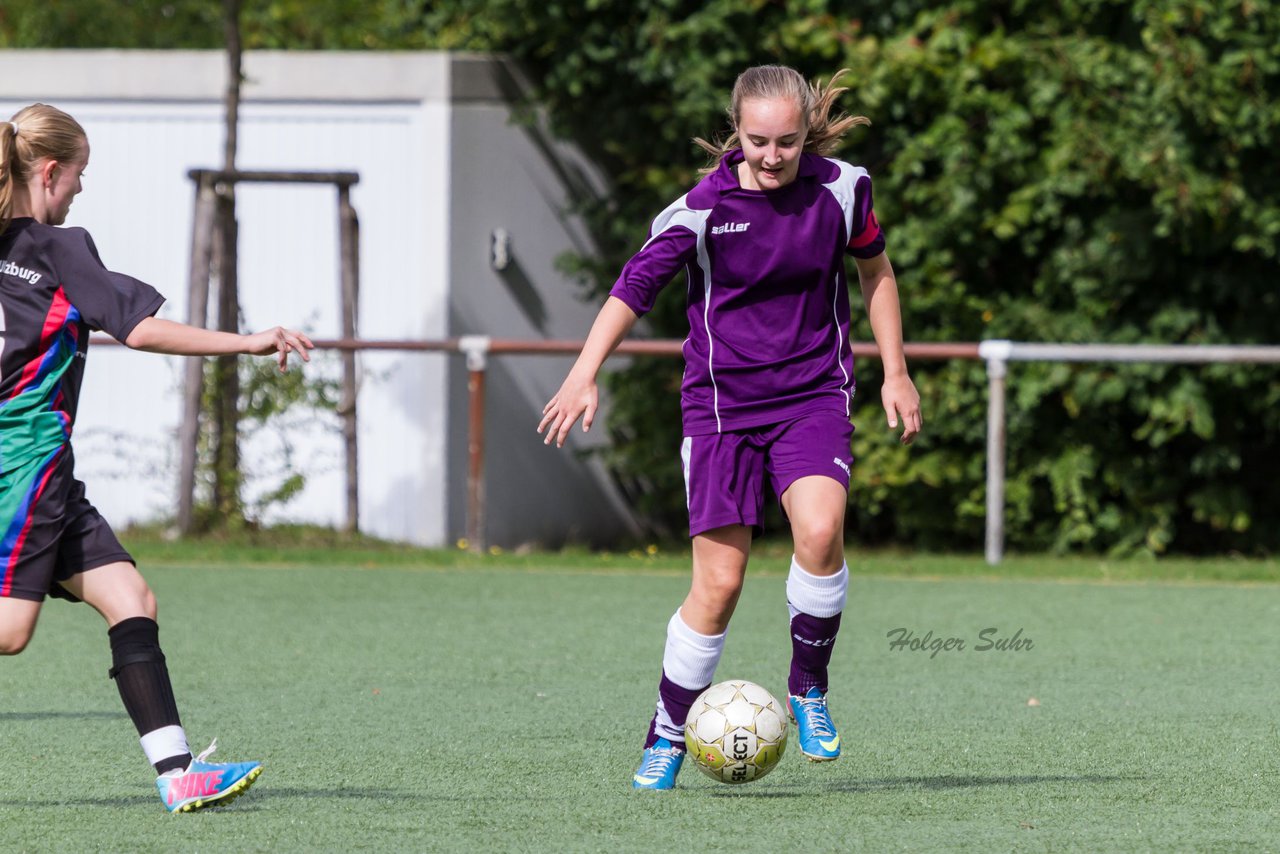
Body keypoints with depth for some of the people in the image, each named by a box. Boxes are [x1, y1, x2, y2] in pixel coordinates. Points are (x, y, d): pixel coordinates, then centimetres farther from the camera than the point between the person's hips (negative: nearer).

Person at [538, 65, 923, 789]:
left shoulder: (841, 188, -4)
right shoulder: (704, 208, -11)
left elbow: (876, 269, 14)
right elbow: (635, 287, -6)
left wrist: (896, 373, 15)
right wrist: (586, 375, -16)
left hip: (815, 395, 1)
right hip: (722, 403, -1)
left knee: (820, 531, -27)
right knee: (719, 584, -5)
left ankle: (810, 688, -4)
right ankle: (667, 737, 14)